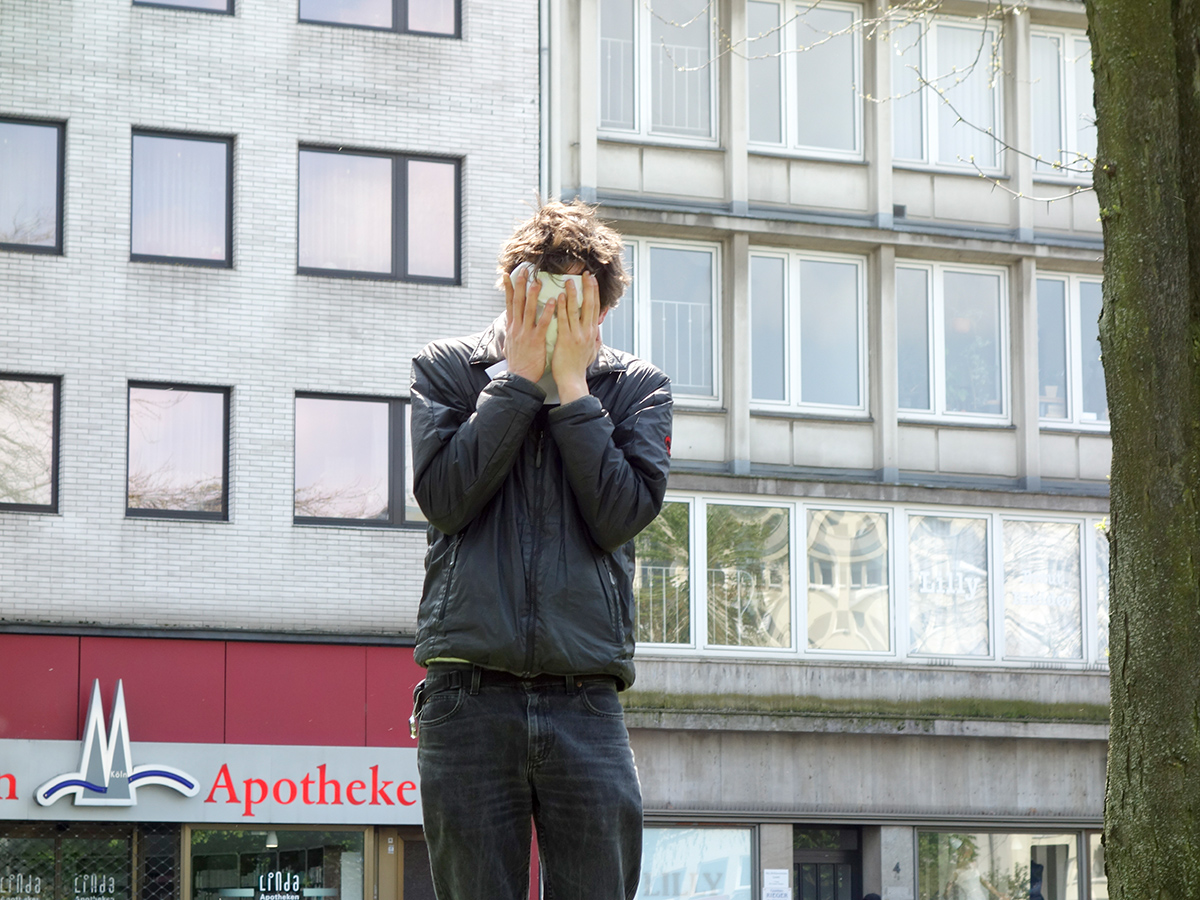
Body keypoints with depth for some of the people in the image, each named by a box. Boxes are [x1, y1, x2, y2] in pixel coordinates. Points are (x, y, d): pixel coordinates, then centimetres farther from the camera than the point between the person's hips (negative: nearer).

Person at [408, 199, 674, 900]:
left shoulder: (636, 387, 11)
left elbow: (620, 517, -4)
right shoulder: (447, 370, 10)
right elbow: (445, 496, -6)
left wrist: (570, 385, -4)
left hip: (585, 697, 0)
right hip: (468, 694, 0)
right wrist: (520, 374, -4)